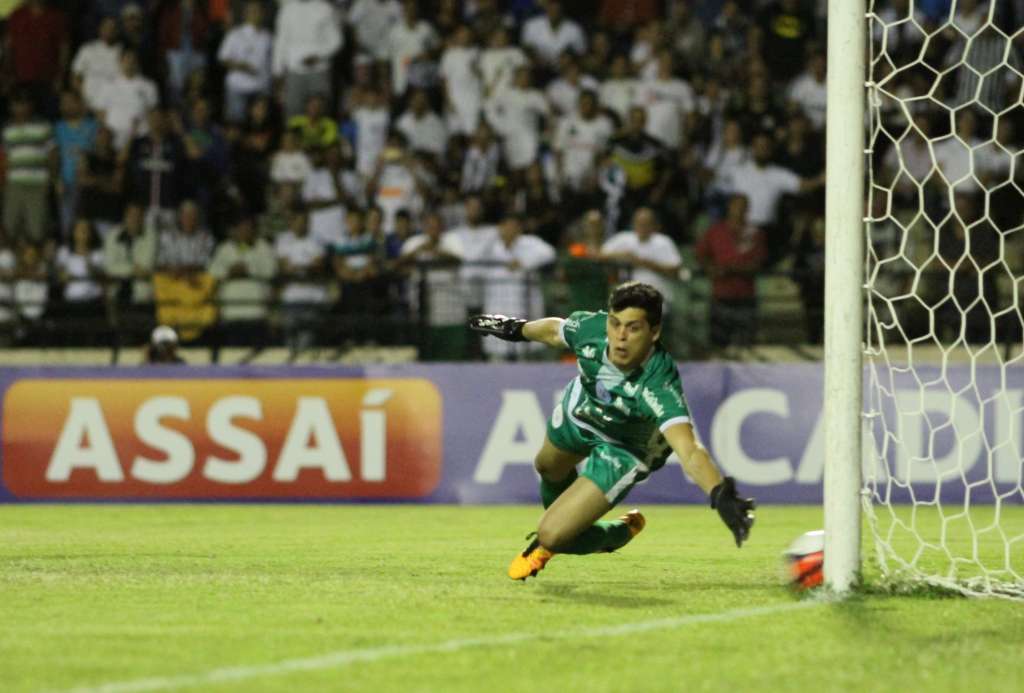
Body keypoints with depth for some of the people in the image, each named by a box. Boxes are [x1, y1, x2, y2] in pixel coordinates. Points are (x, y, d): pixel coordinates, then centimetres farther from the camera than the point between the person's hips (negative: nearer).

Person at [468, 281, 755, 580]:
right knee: (548, 467, 36)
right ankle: (565, 513, 72)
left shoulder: (659, 386, -47)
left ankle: (622, 532, 16)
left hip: (623, 450, -5)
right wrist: (516, 329, 12)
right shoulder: (591, 327, -33)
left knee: (552, 537, -14)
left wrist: (720, 495, -77)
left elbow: (688, 450, -59)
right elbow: (554, 330, -8)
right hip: (579, 410, 5)